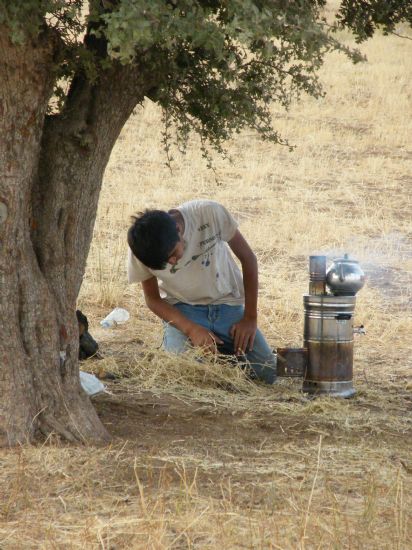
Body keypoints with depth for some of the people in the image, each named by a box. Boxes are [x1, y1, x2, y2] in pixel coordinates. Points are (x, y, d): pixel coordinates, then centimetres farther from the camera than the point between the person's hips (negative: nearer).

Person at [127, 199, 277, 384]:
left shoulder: (210, 213, -25)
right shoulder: (141, 247, -21)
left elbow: (247, 258, -10)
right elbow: (152, 298, -8)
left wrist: (250, 318, -11)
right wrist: (191, 329, -26)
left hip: (227, 305, 1)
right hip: (182, 310, -1)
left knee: (269, 374, -11)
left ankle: (225, 348, 18)